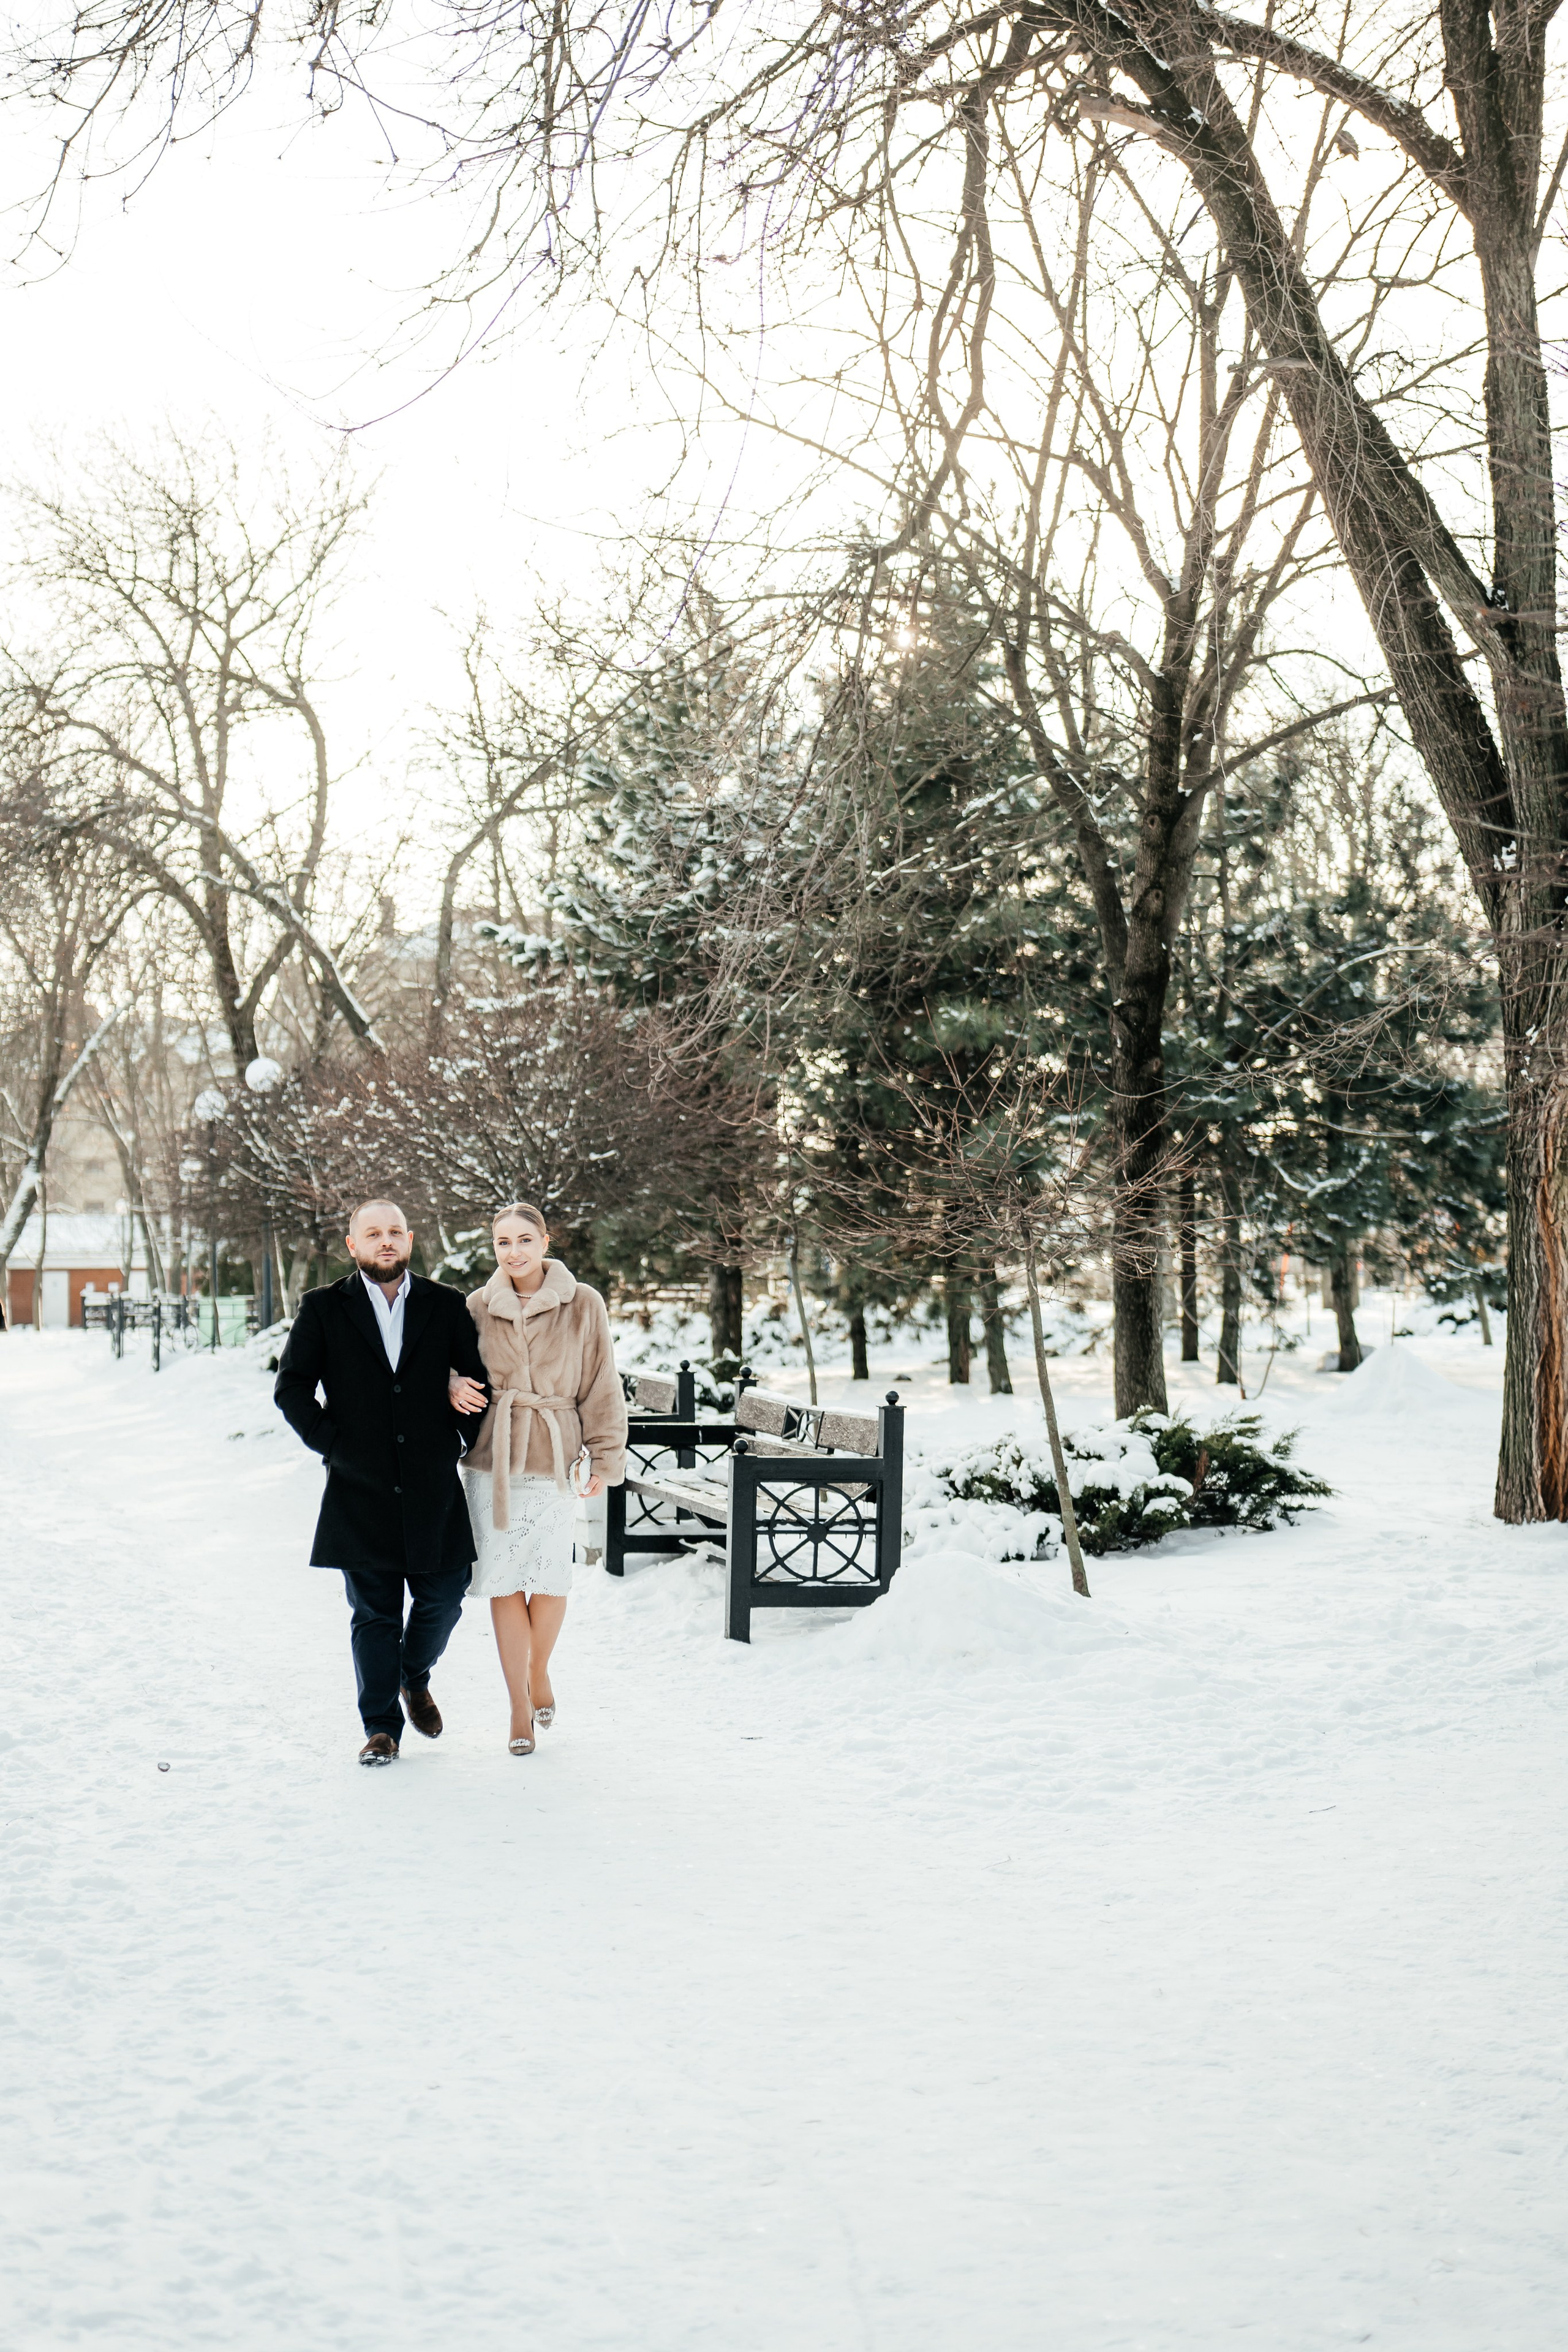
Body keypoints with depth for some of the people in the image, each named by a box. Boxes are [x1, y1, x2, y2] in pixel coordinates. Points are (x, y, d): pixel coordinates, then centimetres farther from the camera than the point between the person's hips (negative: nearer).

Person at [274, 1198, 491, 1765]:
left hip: (434, 1487, 1)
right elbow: (291, 1389, 1)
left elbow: (481, 1379, 10)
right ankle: (382, 1726, 14)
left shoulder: (447, 1306, 6)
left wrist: (470, 1442, -1)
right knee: (374, 1613, 4)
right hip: (362, 1489, -1)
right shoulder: (323, 1309, 2)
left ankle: (415, 1678, 36)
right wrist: (333, 1445, -5)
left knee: (444, 1596, 6)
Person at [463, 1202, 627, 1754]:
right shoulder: (478, 1307, 5)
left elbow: (601, 1387, 4)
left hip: (553, 1457, -1)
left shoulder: (583, 1305, 1)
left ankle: (539, 1673, 24)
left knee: (550, 1579, -7)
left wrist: (605, 1458, 0)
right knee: (503, 1583, 1)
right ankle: (520, 1708, 13)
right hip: (490, 1459, 1)